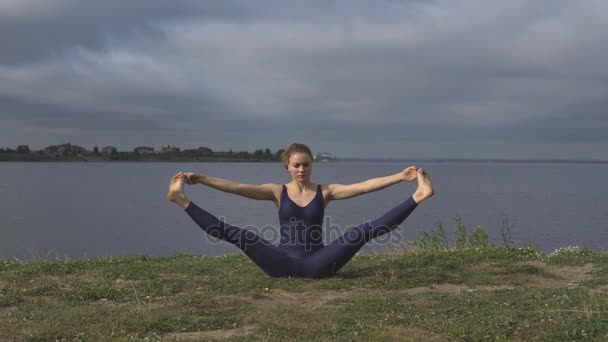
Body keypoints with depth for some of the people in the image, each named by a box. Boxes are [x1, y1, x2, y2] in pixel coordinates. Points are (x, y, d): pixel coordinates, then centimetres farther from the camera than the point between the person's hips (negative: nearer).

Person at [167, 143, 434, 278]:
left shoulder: (326, 192, 6)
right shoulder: (277, 192, 6)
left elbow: (365, 186, -4)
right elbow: (237, 187, -5)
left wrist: (400, 177, -15)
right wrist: (202, 179, -16)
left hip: (317, 263, 0)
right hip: (284, 263, 0)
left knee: (363, 232, -19)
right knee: (242, 236, -23)